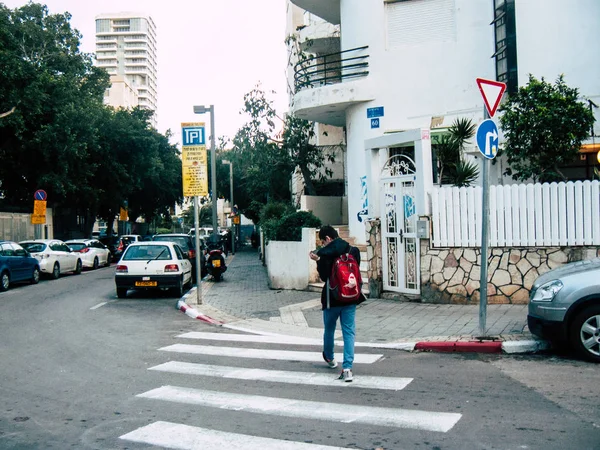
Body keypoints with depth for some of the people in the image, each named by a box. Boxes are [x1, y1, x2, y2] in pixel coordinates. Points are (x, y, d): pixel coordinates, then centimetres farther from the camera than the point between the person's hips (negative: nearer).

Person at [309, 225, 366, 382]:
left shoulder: (325, 253, -14)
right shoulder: (353, 251, 1)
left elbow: (324, 276, -11)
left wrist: (318, 261, -2)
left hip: (332, 298, -3)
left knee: (329, 329, 21)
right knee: (349, 332, 2)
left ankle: (329, 357, 43)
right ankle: (347, 368, -8)